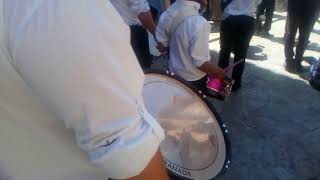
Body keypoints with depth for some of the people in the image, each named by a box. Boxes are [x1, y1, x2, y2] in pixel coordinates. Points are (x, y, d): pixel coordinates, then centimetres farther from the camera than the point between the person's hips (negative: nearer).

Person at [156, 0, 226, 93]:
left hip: (174, 71, 7)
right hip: (193, 78, -6)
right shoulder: (199, 23, -34)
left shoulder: (169, 11, -12)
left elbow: (161, 40, 1)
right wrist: (219, 72, -11)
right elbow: (200, 63, -28)